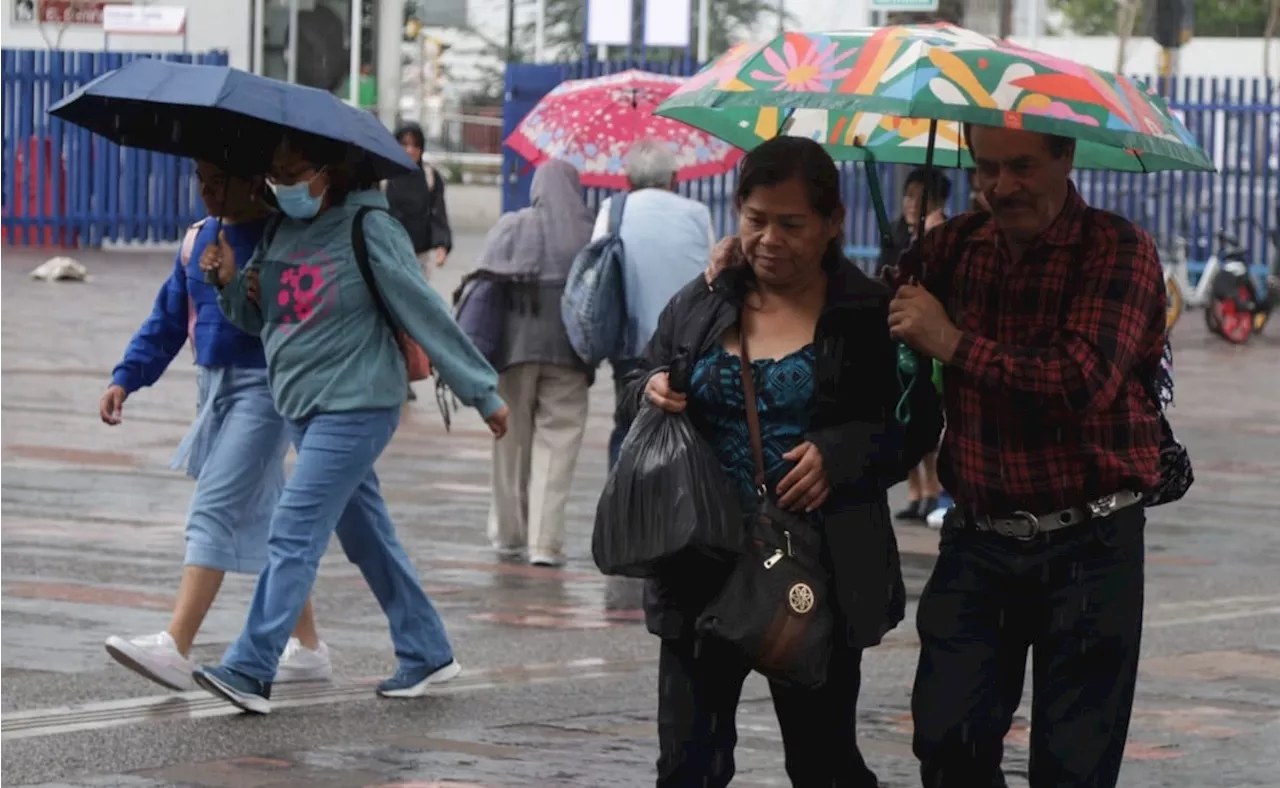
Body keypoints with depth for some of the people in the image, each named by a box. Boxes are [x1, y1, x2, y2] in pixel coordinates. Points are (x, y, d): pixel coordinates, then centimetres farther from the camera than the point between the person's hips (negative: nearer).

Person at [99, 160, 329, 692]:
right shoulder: (197, 240, 11)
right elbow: (168, 318, 16)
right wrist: (126, 377, 11)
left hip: (263, 385, -7)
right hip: (215, 385, 7)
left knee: (215, 510, -16)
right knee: (262, 518, 13)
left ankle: (176, 648, -24)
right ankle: (307, 648, 23)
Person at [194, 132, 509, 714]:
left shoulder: (368, 229, -11)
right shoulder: (280, 232, 10)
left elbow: (426, 312, -9)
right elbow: (260, 319, 16)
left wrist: (482, 392, -7)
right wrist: (231, 282, -5)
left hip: (355, 408, -8)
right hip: (301, 405, 8)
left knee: (295, 532, -14)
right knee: (365, 535, 14)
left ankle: (250, 670, -18)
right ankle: (426, 652, 26)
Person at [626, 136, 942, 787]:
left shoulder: (872, 314, -2)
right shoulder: (698, 306, 7)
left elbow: (916, 425, 0)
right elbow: (637, 394, 16)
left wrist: (840, 454, -16)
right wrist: (651, 394, -8)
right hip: (703, 572, 3)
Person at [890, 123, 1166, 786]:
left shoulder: (1118, 251, -9)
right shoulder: (957, 245, 8)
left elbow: (1085, 382, -23)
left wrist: (953, 344, -17)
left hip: (1085, 550, -4)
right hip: (978, 542, 4)